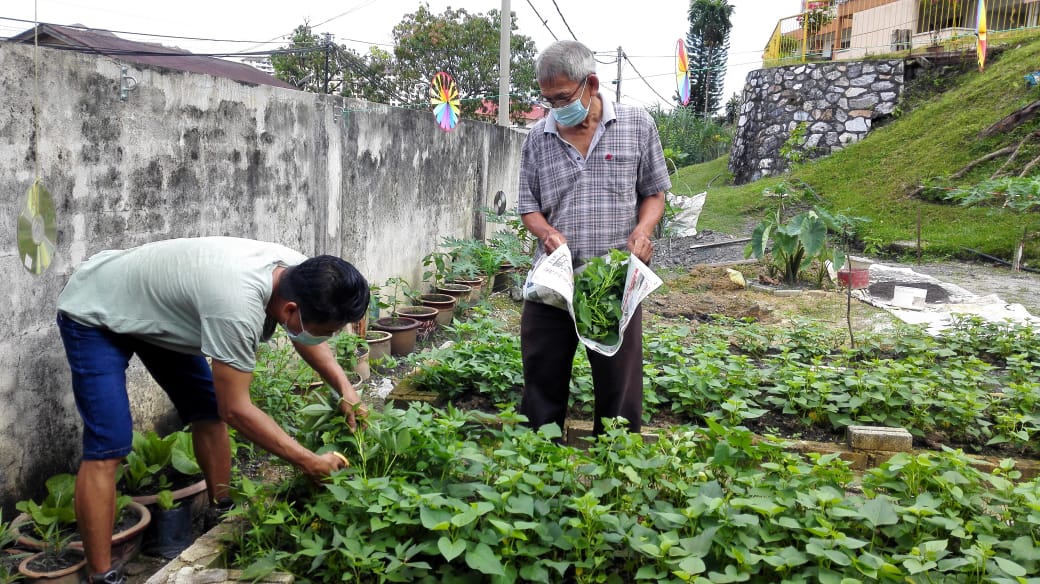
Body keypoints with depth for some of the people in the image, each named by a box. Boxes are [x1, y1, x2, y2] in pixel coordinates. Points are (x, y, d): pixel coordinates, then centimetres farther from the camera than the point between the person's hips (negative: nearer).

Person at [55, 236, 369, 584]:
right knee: (108, 447, -15)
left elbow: (307, 338, 6)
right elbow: (234, 409, -30)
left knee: (208, 412, 8)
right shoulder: (238, 306, -43)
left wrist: (344, 388, -8)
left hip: (152, 307, 8)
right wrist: (307, 461, -25)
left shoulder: (300, 275, -18)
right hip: (94, 314, -8)